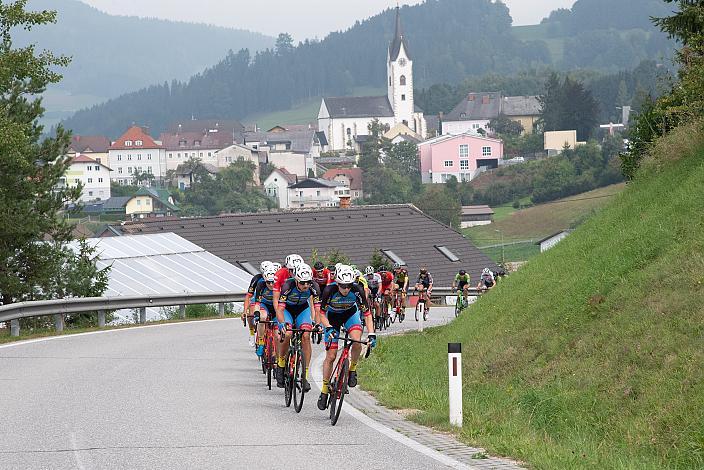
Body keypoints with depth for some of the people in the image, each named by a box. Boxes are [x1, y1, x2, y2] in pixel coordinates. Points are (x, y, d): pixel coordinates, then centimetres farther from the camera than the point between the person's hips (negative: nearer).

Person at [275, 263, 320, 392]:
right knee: (287, 334, -27)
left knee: (306, 336, -20)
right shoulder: (288, 286, -34)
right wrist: (282, 323, -54)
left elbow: (317, 309, -25)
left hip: (302, 309, 2)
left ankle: (305, 375, -16)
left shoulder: (314, 287, -27)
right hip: (287, 309, -2)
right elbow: (280, 309, -37)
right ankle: (281, 366, -3)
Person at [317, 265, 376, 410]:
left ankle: (352, 370, -1)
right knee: (331, 355, -7)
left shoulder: (357, 290, -29)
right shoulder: (329, 290, -32)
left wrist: (371, 334, -34)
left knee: (357, 343, -28)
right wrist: (329, 328, -41)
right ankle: (324, 391, 5)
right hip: (332, 317, -1)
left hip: (350, 314, 1)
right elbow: (322, 314, -23)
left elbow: (367, 314, -23)